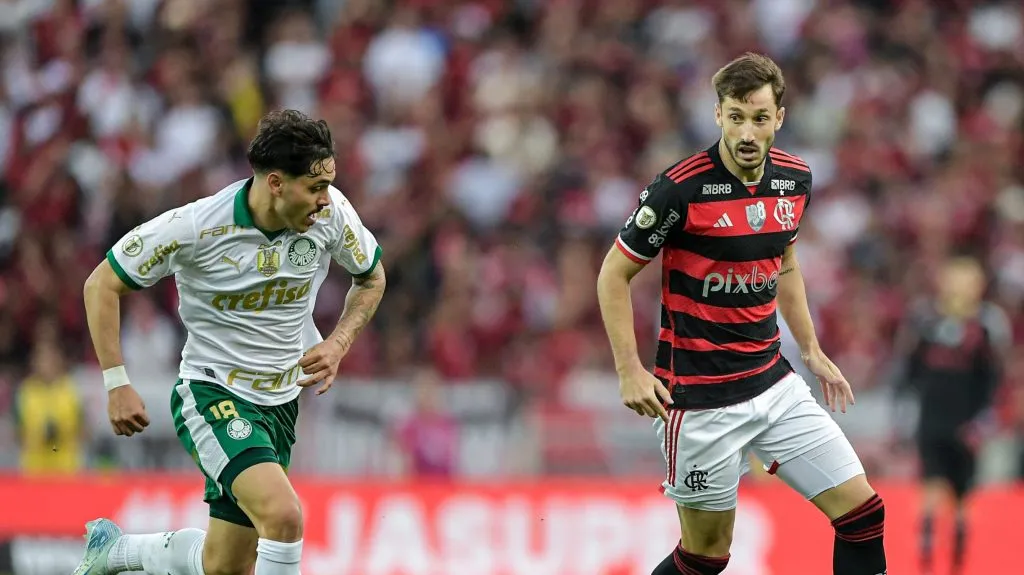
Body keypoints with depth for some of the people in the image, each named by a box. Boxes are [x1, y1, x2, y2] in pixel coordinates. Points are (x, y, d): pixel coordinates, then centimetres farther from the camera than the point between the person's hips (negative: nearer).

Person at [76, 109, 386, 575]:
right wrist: (117, 385, -12)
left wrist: (338, 344, -6)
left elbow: (371, 278, 11)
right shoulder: (195, 226, -21)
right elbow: (102, 285, -9)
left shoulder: (331, 212, -10)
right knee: (283, 515, -30)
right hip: (212, 393, -5)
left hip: (281, 401, 5)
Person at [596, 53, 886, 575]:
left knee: (862, 512, -1)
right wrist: (630, 371, -15)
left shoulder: (794, 179, 2)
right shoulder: (680, 189, -17)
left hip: (774, 383, 6)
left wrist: (811, 350, 19)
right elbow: (614, 275, -8)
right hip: (700, 396, -6)